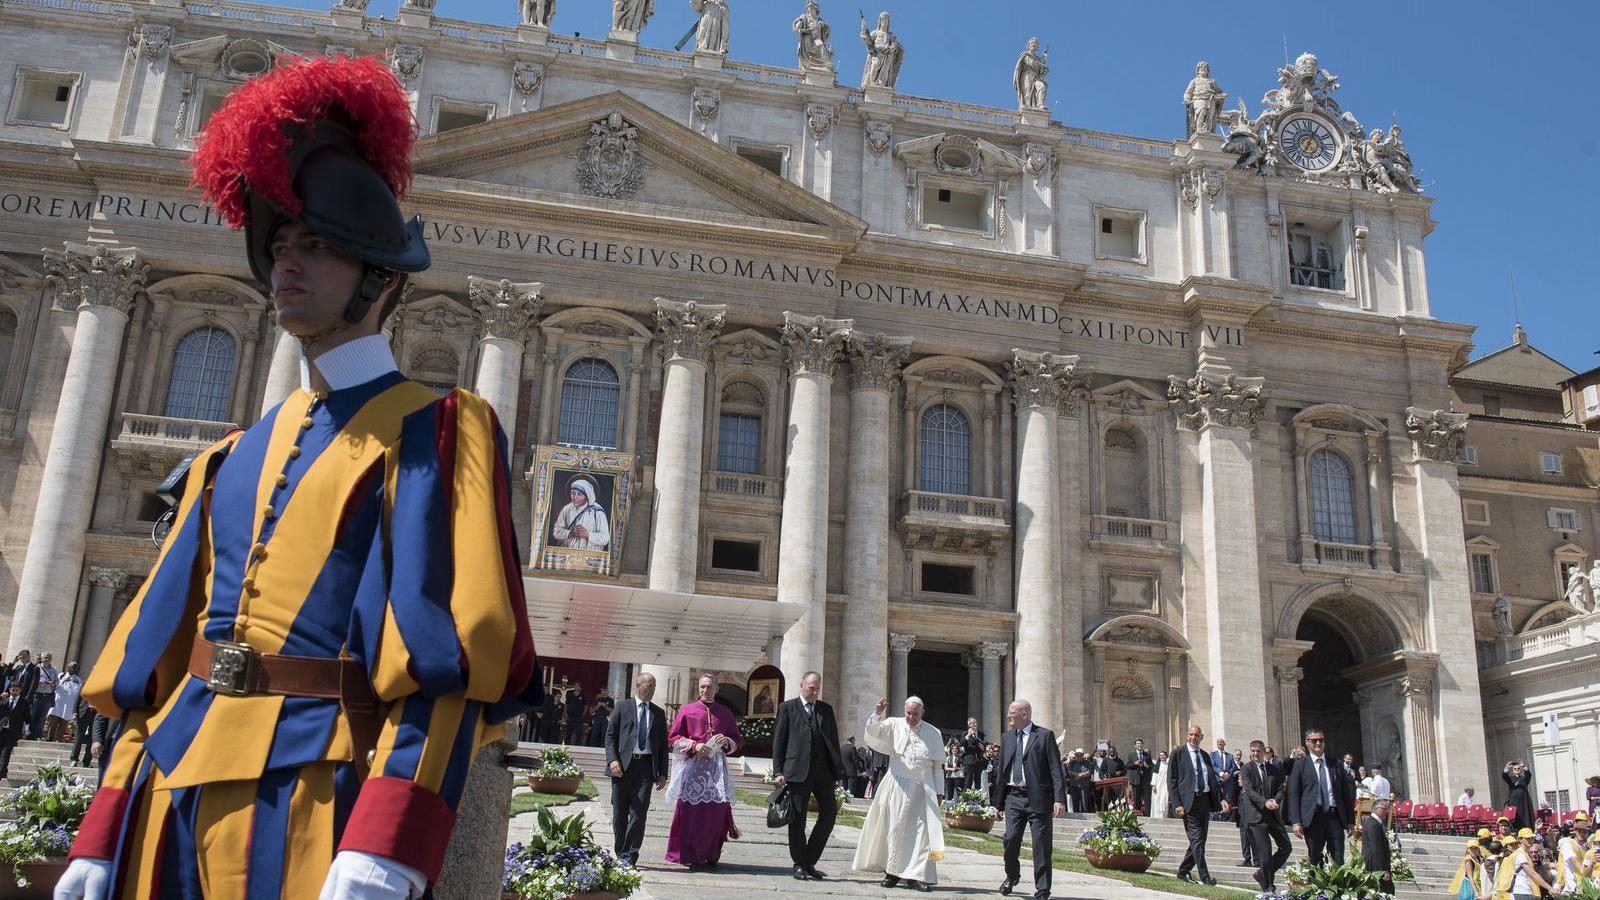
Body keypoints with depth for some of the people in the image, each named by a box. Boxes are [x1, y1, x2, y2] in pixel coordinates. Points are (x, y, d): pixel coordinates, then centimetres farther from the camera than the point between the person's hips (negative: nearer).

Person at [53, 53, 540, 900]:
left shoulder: (439, 430, -4)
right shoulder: (229, 459, 16)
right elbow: (154, 658, 15)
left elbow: (450, 656, -14)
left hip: (316, 798, -6)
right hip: (176, 799, 6)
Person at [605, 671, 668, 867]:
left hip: (646, 766, 1)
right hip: (623, 765, -1)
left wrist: (663, 773, 7)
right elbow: (610, 735, 3)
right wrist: (612, 760, -11)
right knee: (620, 812, 5)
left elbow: (663, 745, 14)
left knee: (639, 812, -9)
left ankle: (629, 855, -3)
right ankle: (620, 853, 18)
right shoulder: (622, 706, 8)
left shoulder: (659, 713, 15)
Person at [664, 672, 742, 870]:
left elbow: (737, 740, 19)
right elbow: (673, 738, 4)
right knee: (691, 810, -4)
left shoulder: (725, 713, 14)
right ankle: (690, 856, 4)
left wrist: (727, 742, -4)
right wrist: (695, 745, -11)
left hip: (717, 767, 2)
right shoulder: (686, 710, 7)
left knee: (717, 811, -4)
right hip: (692, 767, -2)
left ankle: (711, 856, 7)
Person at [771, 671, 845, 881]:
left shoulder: (826, 710, 16)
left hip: (823, 770, 4)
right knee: (797, 818, 1)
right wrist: (779, 771, -6)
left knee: (829, 813, -2)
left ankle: (809, 861, 10)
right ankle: (799, 864, 13)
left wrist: (838, 772, 9)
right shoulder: (788, 707, 5)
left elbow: (834, 741, 16)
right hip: (798, 770, -4)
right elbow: (778, 740, 2)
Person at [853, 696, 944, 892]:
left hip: (922, 790, 0)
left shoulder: (933, 734, 6)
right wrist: (877, 713, -26)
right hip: (898, 787, 0)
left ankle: (916, 875, -1)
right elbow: (872, 730, -10)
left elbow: (937, 766, 8)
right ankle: (892, 872, 13)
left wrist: (938, 792, 6)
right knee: (895, 829, 4)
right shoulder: (894, 725, 4)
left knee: (921, 831, -4)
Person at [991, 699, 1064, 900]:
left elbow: (1056, 769, -6)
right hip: (1013, 797, 4)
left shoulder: (1045, 735, -1)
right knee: (1011, 839, -2)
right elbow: (1001, 770, 16)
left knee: (1041, 844, -1)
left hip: (1038, 798, -4)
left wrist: (1059, 799, -14)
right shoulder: (1006, 738, 14)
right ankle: (1012, 876, 24)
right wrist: (998, 801, 12)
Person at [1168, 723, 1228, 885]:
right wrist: (1177, 804, -14)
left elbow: (1212, 779, 19)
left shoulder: (1205, 755, 16)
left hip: (1205, 800, 6)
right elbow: (1172, 780, -5)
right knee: (1196, 840, -11)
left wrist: (1221, 798, 3)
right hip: (1189, 802, -6)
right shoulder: (1178, 753, -2)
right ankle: (1204, 876, -6)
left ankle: (1183, 872, 21)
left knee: (1200, 840, 9)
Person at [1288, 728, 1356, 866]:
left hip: (1335, 817, 3)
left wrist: (1350, 820, 10)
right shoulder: (1300, 766, 2)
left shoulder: (1336, 765, 12)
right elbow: (1293, 795, -1)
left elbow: (1346, 793, 15)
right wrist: (1296, 822, -10)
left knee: (1338, 860, -1)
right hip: (1313, 818, -2)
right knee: (1315, 860, 3)